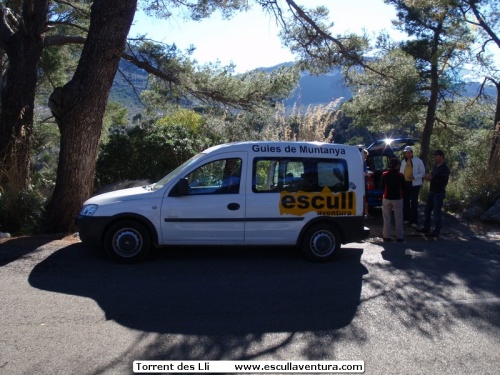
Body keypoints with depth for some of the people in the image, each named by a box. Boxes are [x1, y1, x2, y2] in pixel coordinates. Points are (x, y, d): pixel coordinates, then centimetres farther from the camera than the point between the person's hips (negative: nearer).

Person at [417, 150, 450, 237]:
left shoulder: (445, 169, -15)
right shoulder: (435, 166, 9)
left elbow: (444, 183, -22)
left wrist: (431, 179, -23)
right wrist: (428, 177, -1)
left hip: (439, 193, -8)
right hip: (432, 192, 8)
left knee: (436, 213, -1)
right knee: (427, 211, 13)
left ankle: (436, 231, 10)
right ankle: (426, 228, 25)